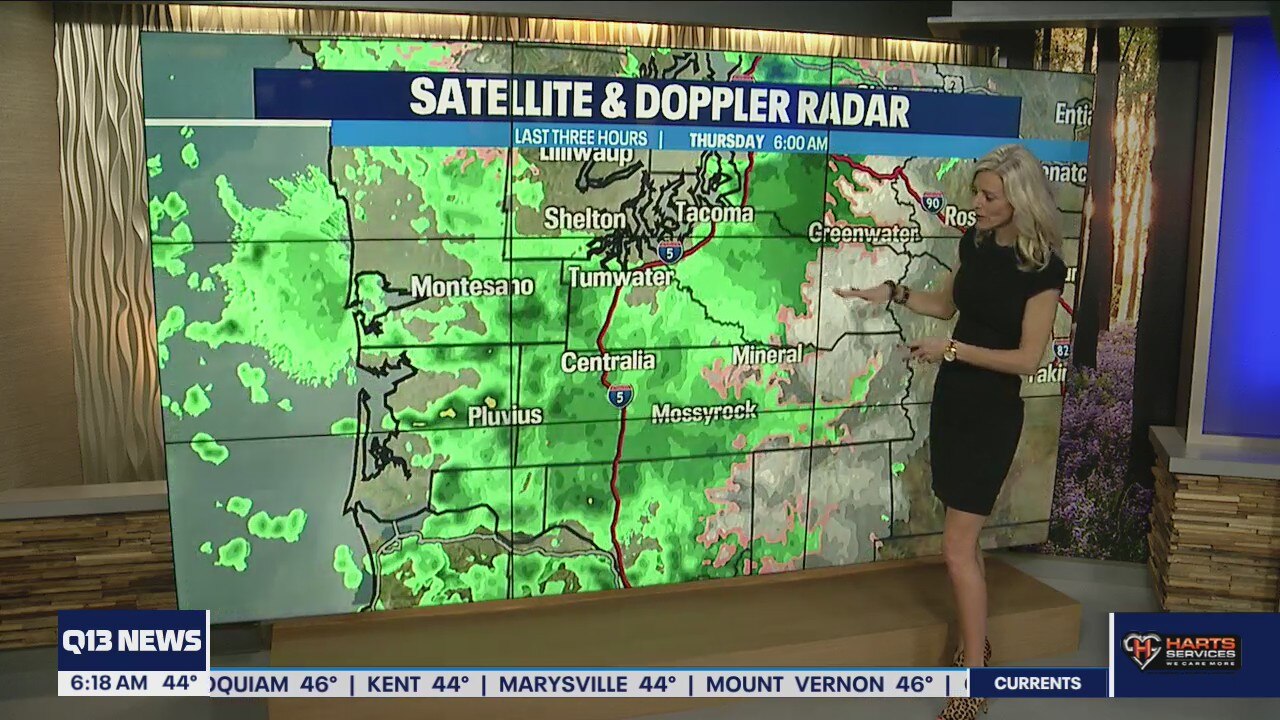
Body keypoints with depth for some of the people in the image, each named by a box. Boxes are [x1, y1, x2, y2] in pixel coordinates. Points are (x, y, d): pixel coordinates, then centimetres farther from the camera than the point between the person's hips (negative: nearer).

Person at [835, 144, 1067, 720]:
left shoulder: (1043, 266, -16)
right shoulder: (974, 241, 3)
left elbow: (1028, 359, -17)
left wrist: (950, 349, -19)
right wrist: (893, 293, 4)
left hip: (992, 414, -7)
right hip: (951, 400, 7)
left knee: (957, 548, -6)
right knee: (965, 538, 15)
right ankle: (976, 646, 30)